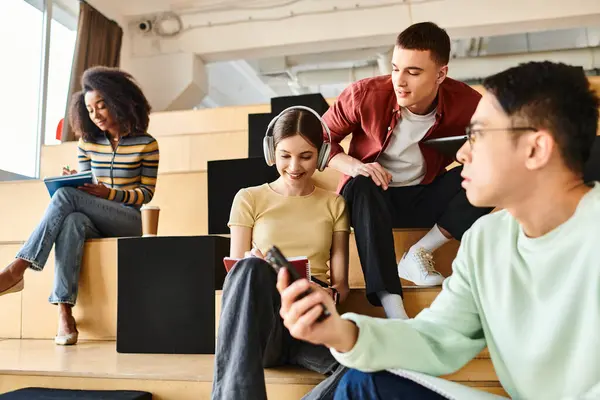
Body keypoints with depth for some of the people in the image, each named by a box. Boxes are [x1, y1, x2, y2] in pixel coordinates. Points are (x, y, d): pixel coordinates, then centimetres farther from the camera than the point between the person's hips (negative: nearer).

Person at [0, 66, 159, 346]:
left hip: (127, 220, -3)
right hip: (93, 220, 3)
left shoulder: (145, 144, 0)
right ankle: (64, 313, -42)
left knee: (66, 196, -29)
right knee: (72, 222, -37)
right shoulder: (87, 143, 12)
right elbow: (84, 186, 15)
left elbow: (146, 193, -2)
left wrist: (109, 193, -18)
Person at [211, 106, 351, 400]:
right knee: (251, 268, -37)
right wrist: (253, 271, -19)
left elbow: (340, 281, 12)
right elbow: (236, 270, 5)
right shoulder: (249, 199, 10)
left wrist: (331, 295, -12)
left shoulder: (333, 204, 15)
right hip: (260, 323, -1)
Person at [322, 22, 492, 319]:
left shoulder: (464, 102, -17)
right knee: (361, 186, -37)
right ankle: (394, 314, -43)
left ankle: (418, 255, -12)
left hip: (425, 198, 2)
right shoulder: (365, 94, -20)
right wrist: (353, 165, -27)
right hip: (372, 197, -1)